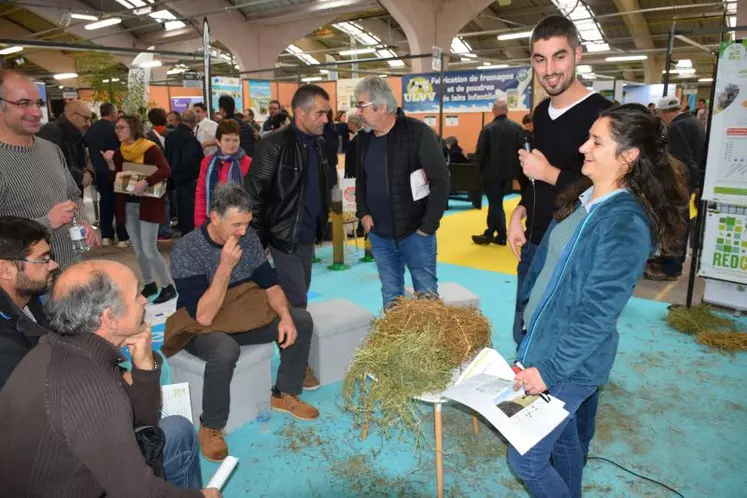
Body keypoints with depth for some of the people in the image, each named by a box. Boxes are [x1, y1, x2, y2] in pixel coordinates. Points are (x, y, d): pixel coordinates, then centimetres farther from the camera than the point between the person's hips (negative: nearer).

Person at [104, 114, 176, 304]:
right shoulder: (119, 152, 8)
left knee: (149, 249, -9)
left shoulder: (150, 148, -11)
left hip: (147, 204, -7)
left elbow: (166, 170, -25)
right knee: (138, 249, 11)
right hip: (127, 205, 7)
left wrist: (145, 182, -36)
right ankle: (149, 284, 24)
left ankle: (168, 286, 2)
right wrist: (111, 162, -7)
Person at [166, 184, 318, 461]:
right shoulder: (186, 251, -25)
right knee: (225, 349, -38)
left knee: (301, 319, -9)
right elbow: (203, 316, -30)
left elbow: (269, 283, -2)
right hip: (199, 328, -6)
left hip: (242, 316, 6)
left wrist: (285, 315, -20)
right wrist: (226, 265, -36)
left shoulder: (248, 238, -7)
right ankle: (211, 427, -14)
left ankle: (285, 394, 8)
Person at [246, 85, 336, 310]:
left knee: (302, 293, 17)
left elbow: (327, 182, 20)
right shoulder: (274, 145, -16)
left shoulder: (319, 143, 7)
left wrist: (323, 216, 10)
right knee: (295, 302, -3)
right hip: (285, 237, -7)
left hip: (308, 236, 7)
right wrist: (258, 238, -13)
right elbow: (254, 194, -15)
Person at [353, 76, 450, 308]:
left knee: (427, 297, 5)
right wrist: (363, 213, 4)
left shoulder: (418, 132, -13)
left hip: (415, 233, -5)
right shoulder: (364, 137, 6)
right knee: (390, 297, 14)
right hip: (379, 235, 5)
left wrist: (428, 226, -14)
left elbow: (441, 181, -14)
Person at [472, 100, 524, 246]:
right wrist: (514, 168, 11)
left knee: (495, 204, 5)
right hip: (508, 172, 5)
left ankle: (501, 236, 9)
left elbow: (480, 153, -10)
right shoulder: (518, 128, 0)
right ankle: (490, 234, 18)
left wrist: (481, 168, 6)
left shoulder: (488, 129, -13)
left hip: (492, 172, -4)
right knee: (496, 202, 14)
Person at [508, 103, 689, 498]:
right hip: (542, 339, 8)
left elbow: (597, 313, -25)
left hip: (569, 362, -8)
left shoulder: (626, 222, -23)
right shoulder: (581, 199, 3)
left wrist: (549, 370, -20)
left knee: (526, 458, 3)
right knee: (562, 437, 25)